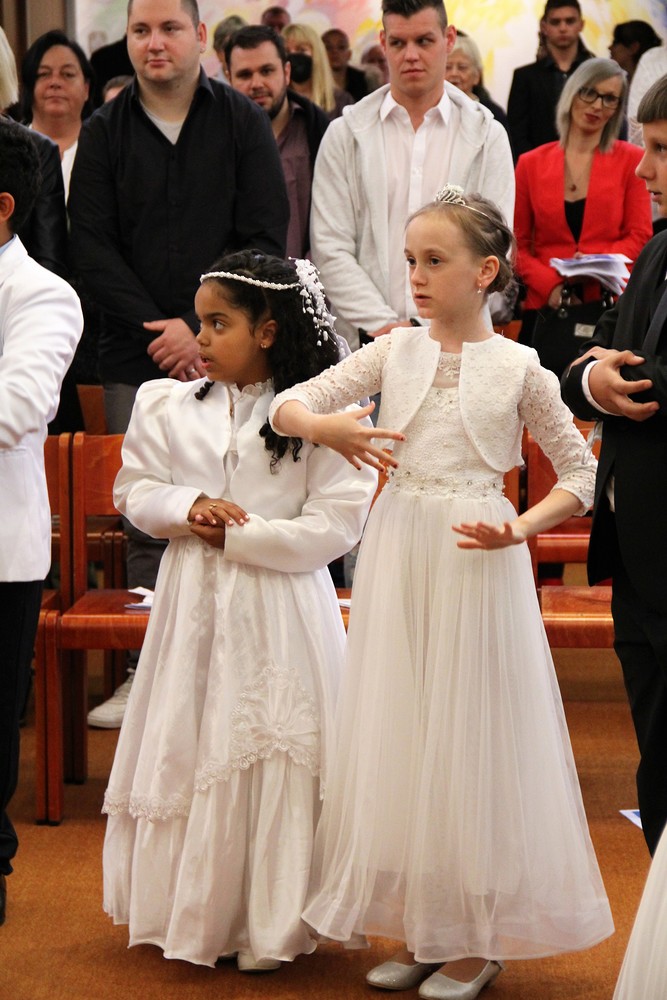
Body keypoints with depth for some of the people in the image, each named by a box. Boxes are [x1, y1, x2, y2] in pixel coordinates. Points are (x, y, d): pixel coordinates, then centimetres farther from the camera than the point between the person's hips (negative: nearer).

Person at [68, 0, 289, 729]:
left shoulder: (243, 124, 5)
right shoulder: (105, 132, 9)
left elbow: (265, 240, -1)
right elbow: (92, 248, 4)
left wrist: (200, 329, -9)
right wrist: (157, 330, -7)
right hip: (136, 360, 2)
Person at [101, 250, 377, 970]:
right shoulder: (169, 406, 5)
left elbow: (337, 524, -12)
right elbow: (134, 489, 10)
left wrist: (237, 535, -13)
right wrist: (187, 507, -10)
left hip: (278, 612, -4)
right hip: (192, 604, 4)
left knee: (272, 757, 0)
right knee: (187, 748, 8)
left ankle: (271, 924, 14)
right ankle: (191, 910, 24)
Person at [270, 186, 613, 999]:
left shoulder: (519, 367, -1)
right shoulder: (394, 353, 6)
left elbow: (581, 478, 3)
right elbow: (285, 406, 5)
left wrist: (520, 528, -13)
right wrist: (327, 428, -16)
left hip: (477, 559, -3)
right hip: (397, 555, 4)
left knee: (473, 738, 1)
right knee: (398, 736, 8)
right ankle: (416, 929, 20)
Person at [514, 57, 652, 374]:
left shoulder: (630, 160, 7)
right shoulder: (531, 163, 10)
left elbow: (639, 238, 3)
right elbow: (518, 244, 8)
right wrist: (551, 286, -10)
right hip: (546, 311, 1)